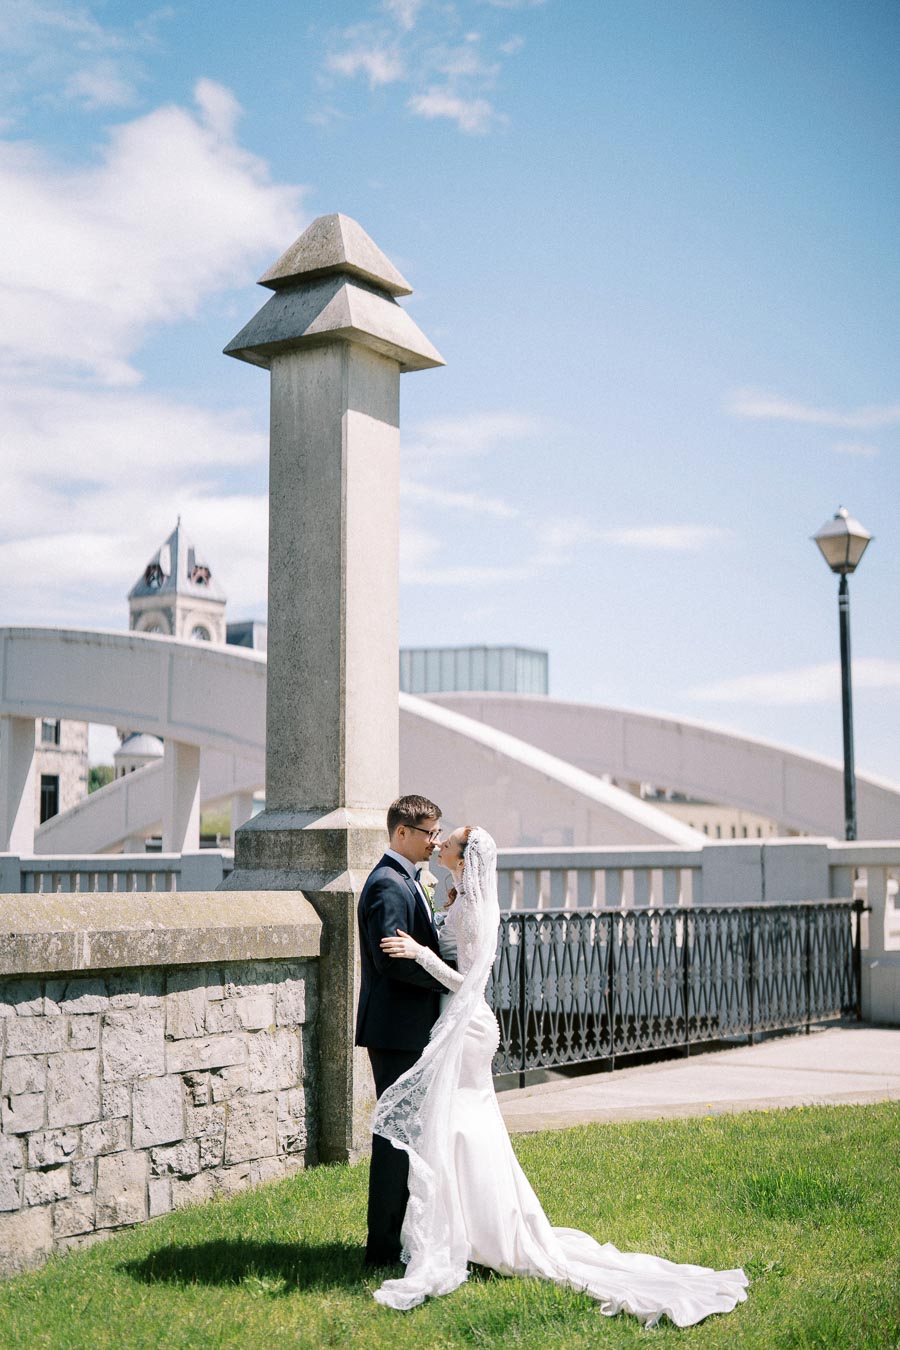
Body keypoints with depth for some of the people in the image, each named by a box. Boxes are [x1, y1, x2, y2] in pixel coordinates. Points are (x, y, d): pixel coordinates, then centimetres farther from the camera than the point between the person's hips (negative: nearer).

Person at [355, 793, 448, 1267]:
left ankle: (398, 1235, 25)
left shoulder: (404, 882, 17)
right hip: (397, 1031, -11)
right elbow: (392, 957, -25)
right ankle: (383, 1247, 3)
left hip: (409, 1030, 11)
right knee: (396, 1135, -4)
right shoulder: (388, 885, -16)